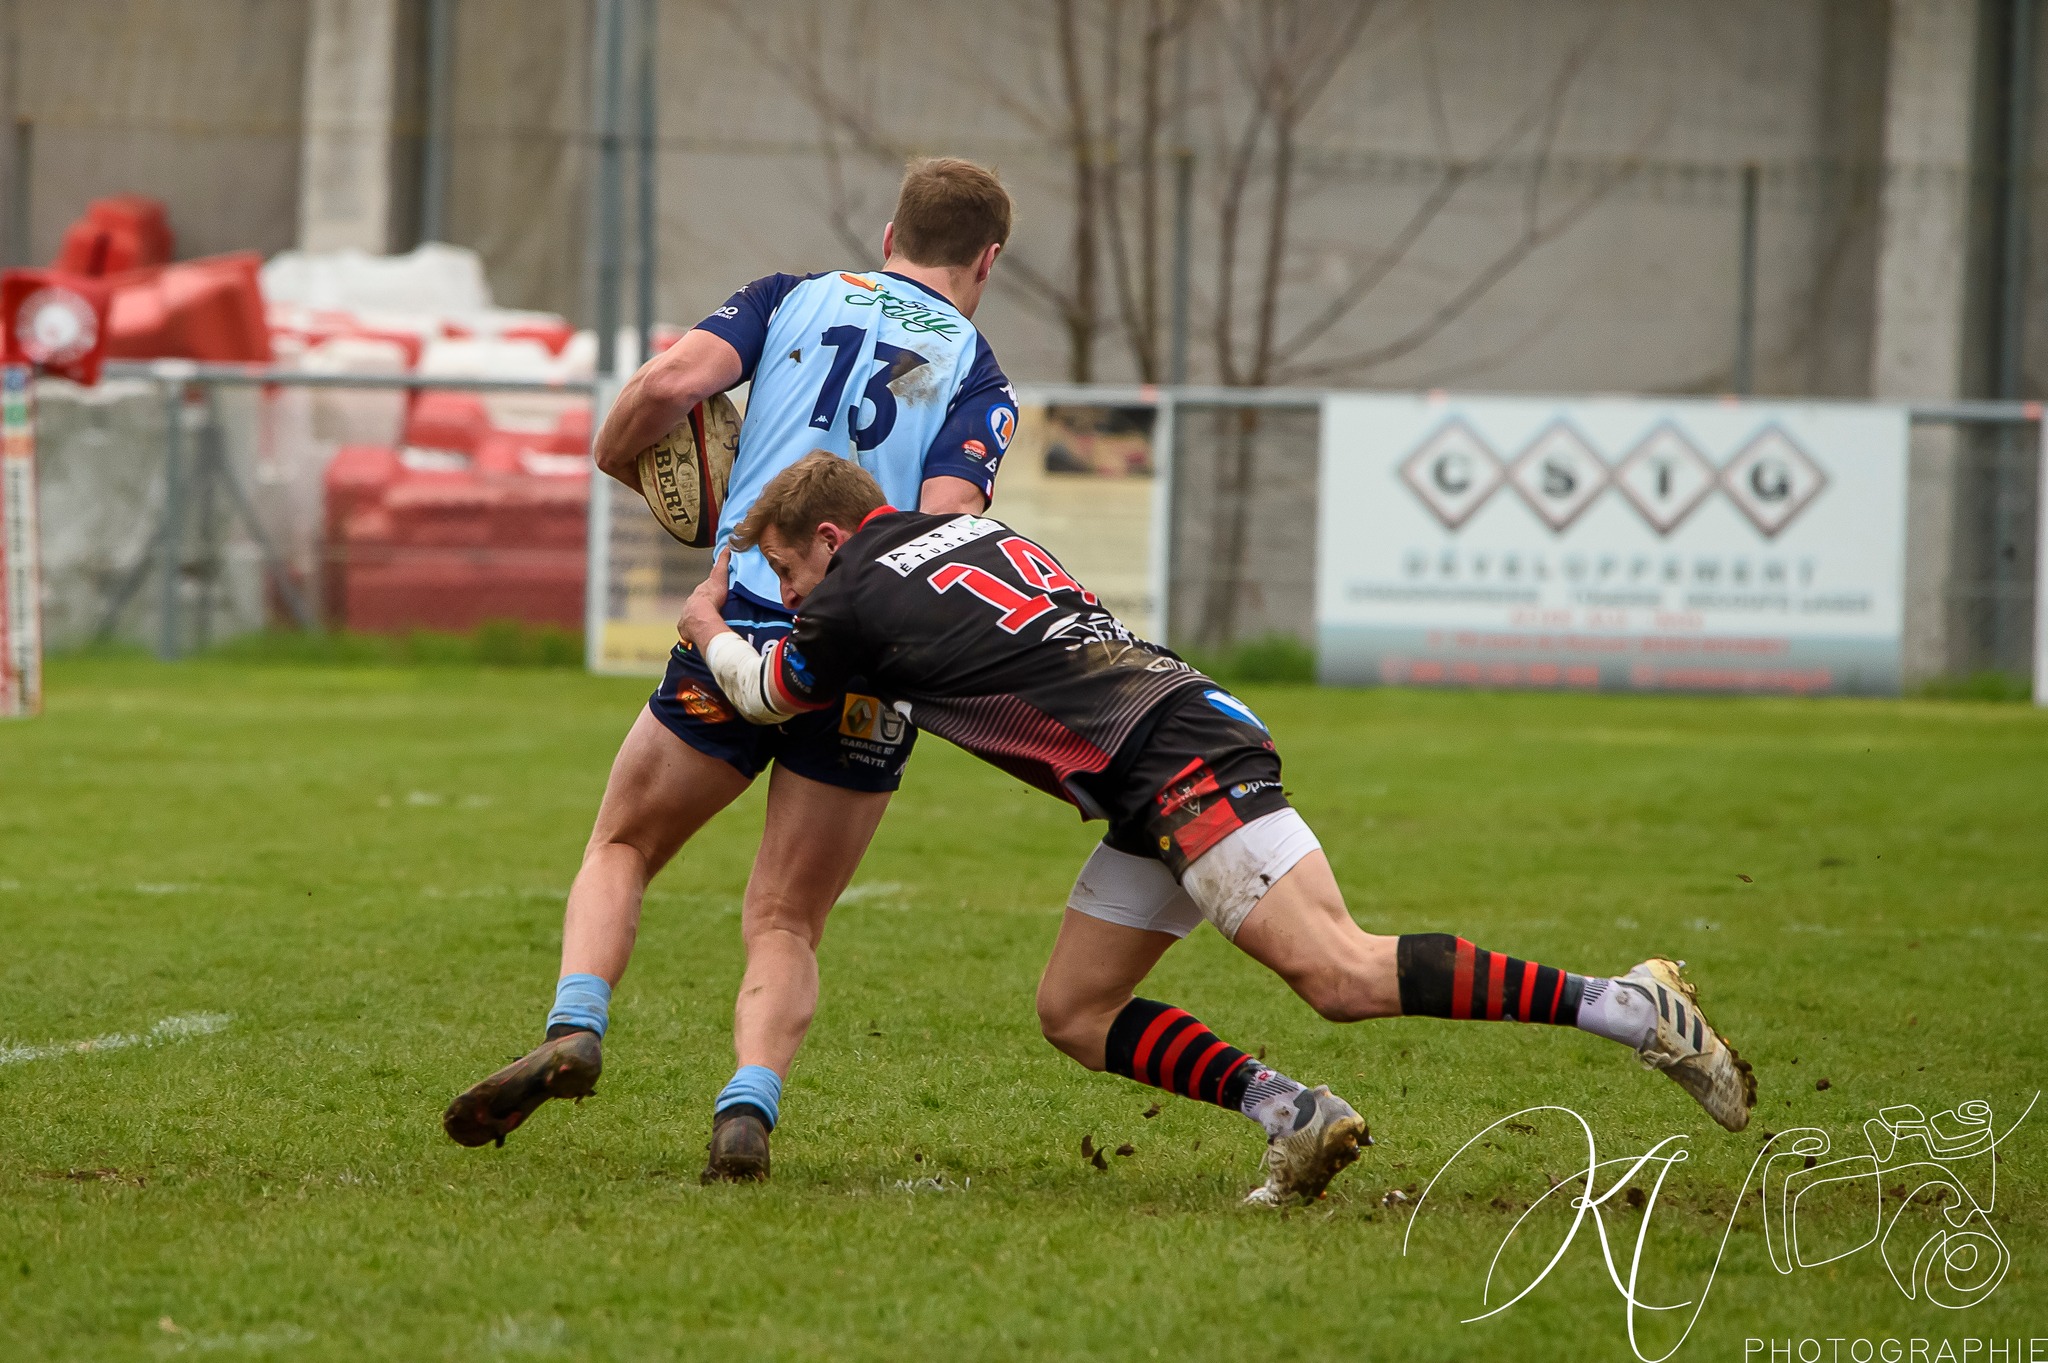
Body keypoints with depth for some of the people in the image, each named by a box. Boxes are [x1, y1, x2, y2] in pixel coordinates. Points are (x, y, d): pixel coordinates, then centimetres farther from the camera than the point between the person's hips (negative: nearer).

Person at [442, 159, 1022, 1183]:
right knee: (788, 927, 9)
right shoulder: (980, 377, 8)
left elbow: (673, 380, -6)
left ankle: (574, 1029, -6)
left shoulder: (792, 299, 13)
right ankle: (748, 1107, -17)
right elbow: (944, 526, -9)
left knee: (620, 848, 20)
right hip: (875, 672, 0)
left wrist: (617, 457, 12)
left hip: (742, 632, 0)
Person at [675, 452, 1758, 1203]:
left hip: (1180, 765, -10)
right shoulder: (969, 532, 23)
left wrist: (710, 630, 38)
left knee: (1340, 974, -21)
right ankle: (1295, 1117, 0)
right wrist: (892, 704, 43)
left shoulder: (855, 601, 1)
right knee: (1075, 1013, 12)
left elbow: (769, 700, 22)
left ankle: (1631, 1006, -25)